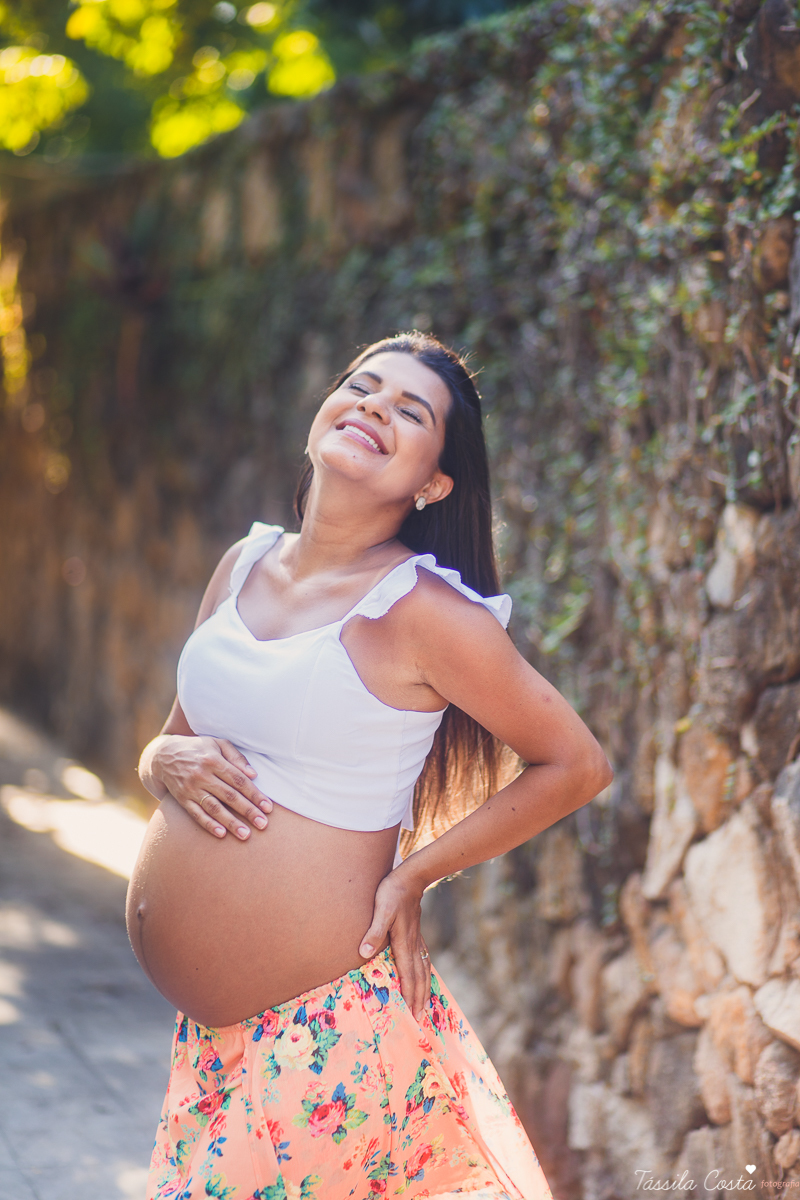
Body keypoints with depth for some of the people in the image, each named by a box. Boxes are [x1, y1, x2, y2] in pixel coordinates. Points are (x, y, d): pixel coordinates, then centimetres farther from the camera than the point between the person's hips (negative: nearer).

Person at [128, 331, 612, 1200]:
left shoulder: (422, 611, -12)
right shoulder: (244, 566, 7)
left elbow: (577, 765, -5)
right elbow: (171, 741, 18)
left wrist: (412, 875, -6)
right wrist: (170, 760, -6)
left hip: (324, 1031, -6)